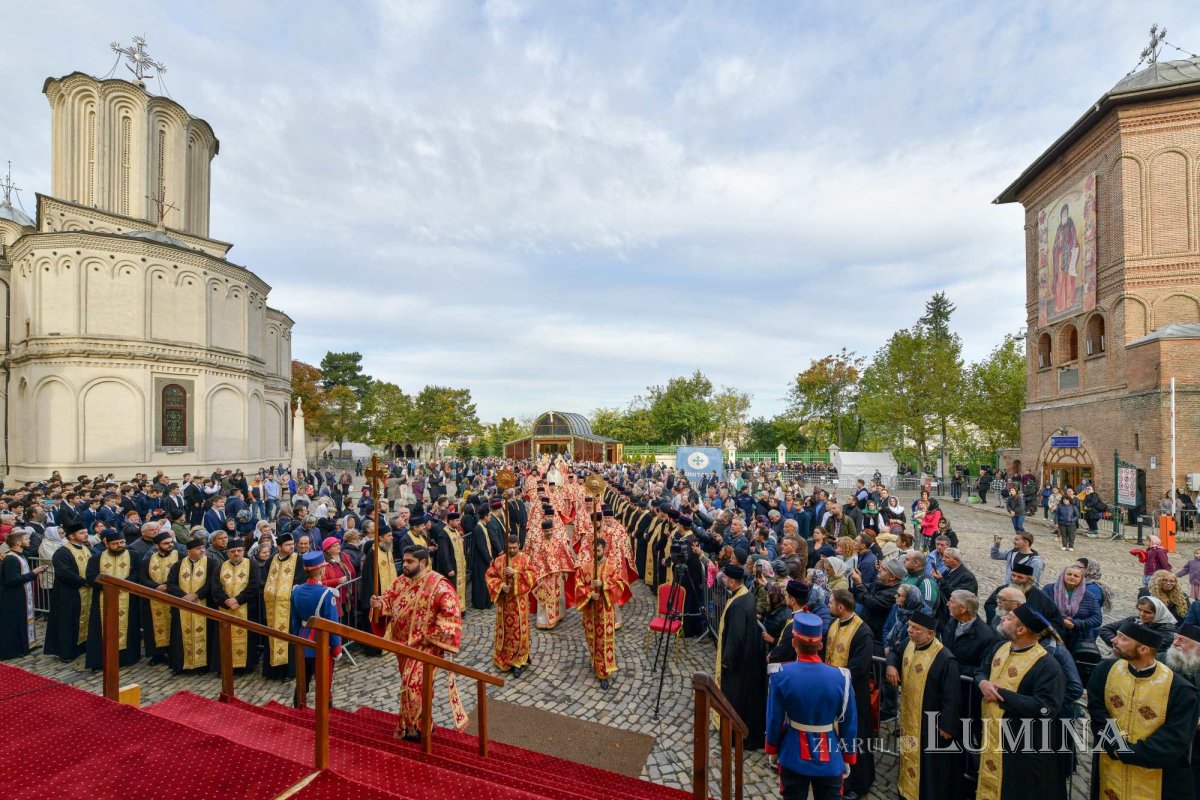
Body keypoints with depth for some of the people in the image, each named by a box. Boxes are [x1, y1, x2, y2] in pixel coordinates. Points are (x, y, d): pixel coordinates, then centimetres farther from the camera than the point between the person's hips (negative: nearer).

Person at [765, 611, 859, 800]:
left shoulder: (781, 675, -19)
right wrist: (848, 759, 11)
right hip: (830, 760, 1)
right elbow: (849, 724, -5)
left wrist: (772, 751, 7)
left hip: (793, 757, -1)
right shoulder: (841, 677, -16)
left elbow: (774, 720, -10)